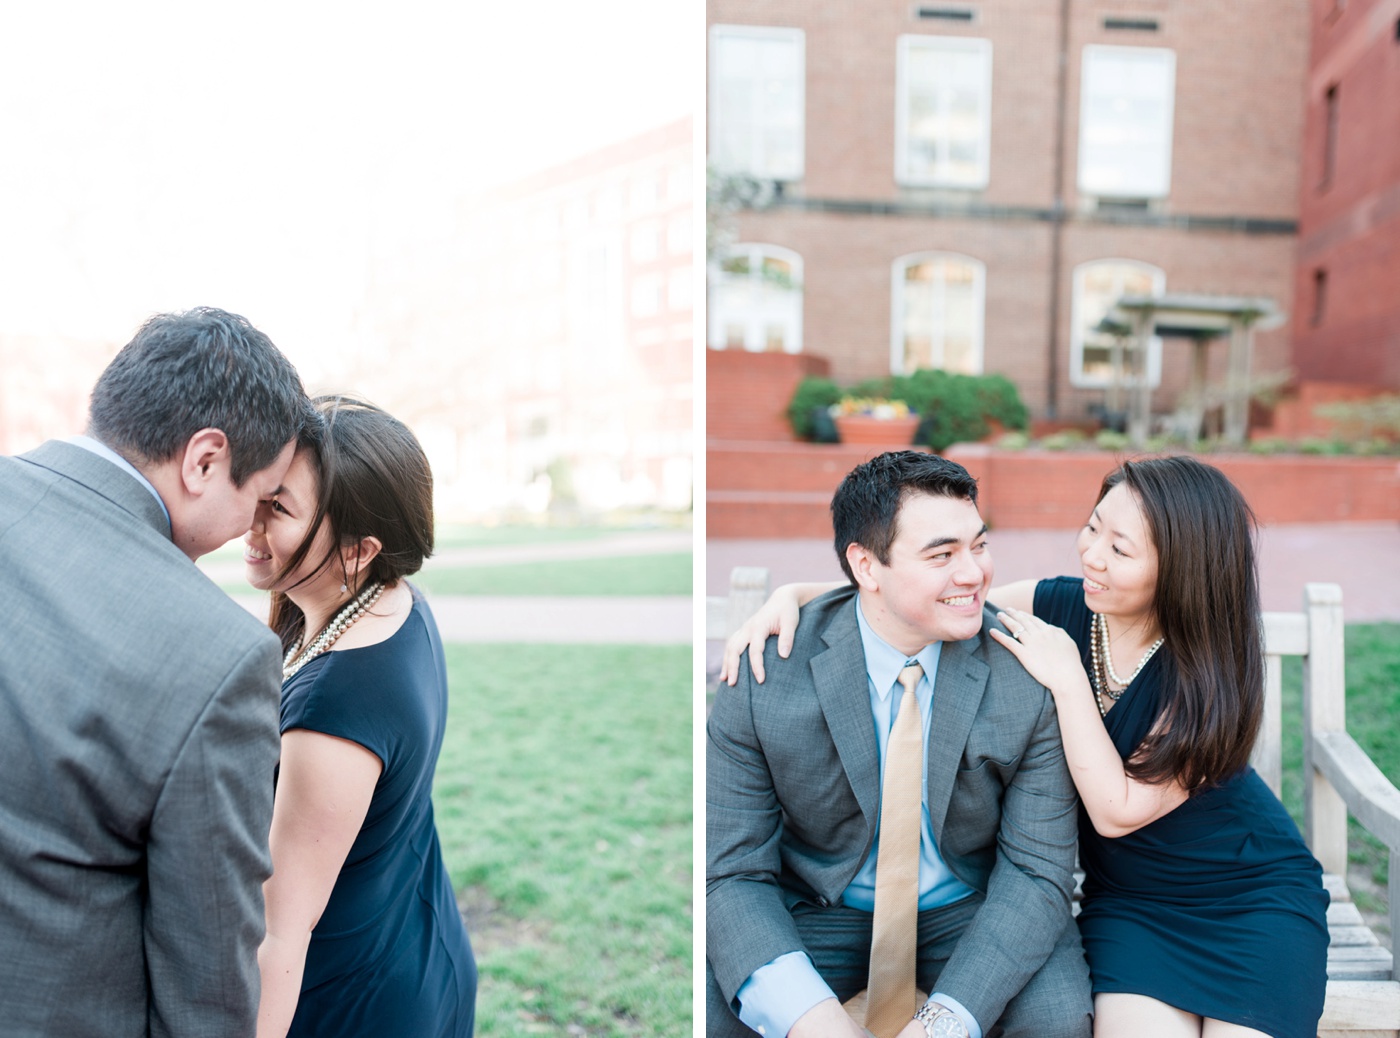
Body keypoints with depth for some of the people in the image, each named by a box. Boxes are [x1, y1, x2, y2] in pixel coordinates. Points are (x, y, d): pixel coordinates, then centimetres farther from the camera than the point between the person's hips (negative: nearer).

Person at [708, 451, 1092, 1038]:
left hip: (966, 911, 1)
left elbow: (1036, 870, -12)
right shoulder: (764, 672, -19)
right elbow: (732, 871, -15)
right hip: (820, 913, 0)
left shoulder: (1027, 673, -17)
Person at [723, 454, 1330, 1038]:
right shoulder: (1058, 607, -14)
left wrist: (1068, 681, -30)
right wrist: (792, 596, -24)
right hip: (1126, 897, 2)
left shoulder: (1210, 673, -23)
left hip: (1251, 897, -1)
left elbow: (1117, 810, -25)